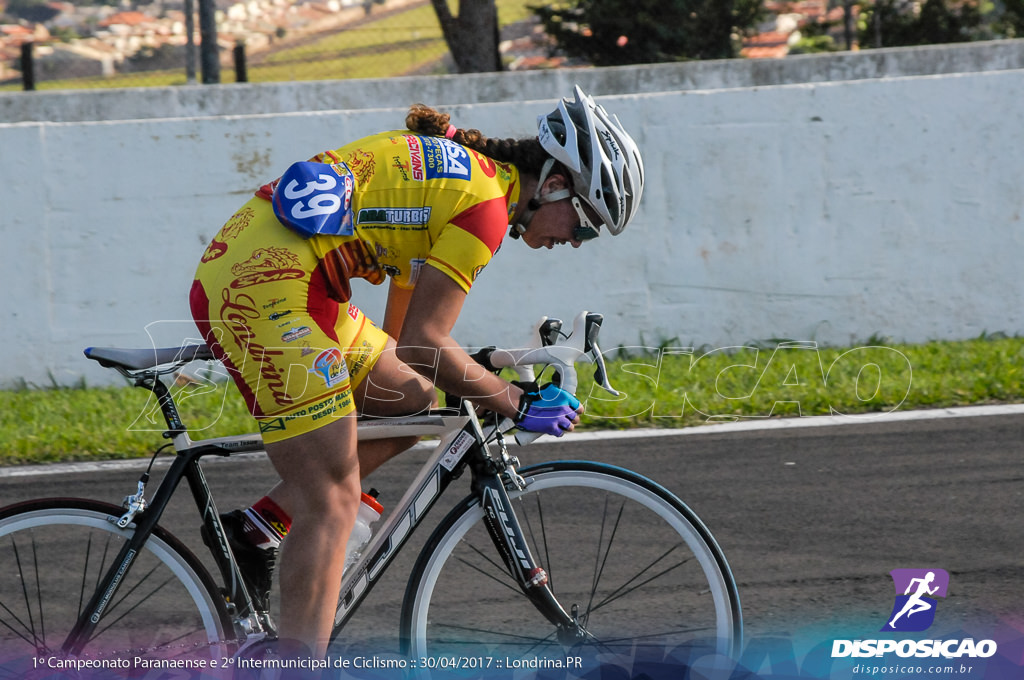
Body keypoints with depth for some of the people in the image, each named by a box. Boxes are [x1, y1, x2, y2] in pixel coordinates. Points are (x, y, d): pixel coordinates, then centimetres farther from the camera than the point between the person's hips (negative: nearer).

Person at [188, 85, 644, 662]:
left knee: (413, 401, 19)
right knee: (334, 502, -8)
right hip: (268, 292, -10)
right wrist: (517, 404, 0)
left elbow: (400, 336, 30)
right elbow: (423, 344, -11)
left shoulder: (451, 167, 21)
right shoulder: (486, 204, -8)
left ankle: (259, 527, 14)